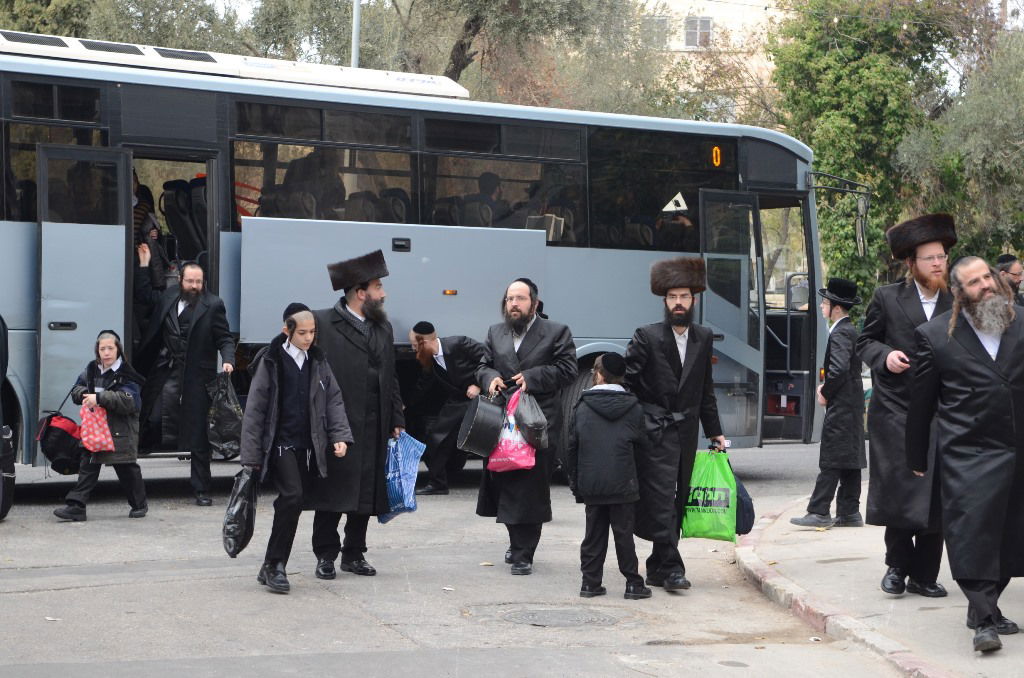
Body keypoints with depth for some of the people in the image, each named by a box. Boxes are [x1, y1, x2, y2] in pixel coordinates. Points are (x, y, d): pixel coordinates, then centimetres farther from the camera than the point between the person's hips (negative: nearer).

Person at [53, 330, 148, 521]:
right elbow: (77, 390, 14)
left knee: (127, 469, 7)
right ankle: (76, 507, -2)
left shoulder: (126, 374, -10)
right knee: (88, 466, 0)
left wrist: (99, 398, -27)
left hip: (121, 432, -5)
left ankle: (139, 505, 23)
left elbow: (129, 401, -22)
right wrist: (84, 394, -11)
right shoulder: (91, 370, 9)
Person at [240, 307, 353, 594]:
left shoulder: (318, 362, 10)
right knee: (292, 497, -19)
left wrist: (340, 436, -4)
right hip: (280, 444, -5)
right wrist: (251, 454, -7)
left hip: (308, 447, 5)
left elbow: (334, 399, 12)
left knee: (292, 505, 6)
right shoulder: (272, 361, -3)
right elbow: (255, 408, -3)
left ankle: (272, 568, 17)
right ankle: (274, 565, -9)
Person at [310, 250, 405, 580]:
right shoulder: (322, 322, -6)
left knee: (367, 494, 10)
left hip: (374, 430, 6)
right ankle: (326, 555, 12)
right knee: (332, 492, 1)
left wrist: (396, 421, 11)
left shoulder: (383, 328, 15)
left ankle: (354, 553, 21)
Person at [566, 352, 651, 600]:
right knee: (624, 534, 4)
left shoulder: (581, 408, 1)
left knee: (594, 535, 10)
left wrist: (575, 482, 12)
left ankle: (590, 582, 12)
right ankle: (633, 584, 7)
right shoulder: (633, 408, -1)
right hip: (623, 485, -1)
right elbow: (642, 443, 5)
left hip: (591, 485, 1)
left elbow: (571, 449, 5)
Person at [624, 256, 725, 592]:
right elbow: (626, 382, -7)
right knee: (661, 499, -11)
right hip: (654, 434, -5)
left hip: (686, 434, 5)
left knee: (676, 503, 8)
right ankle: (671, 567, -8)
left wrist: (714, 432, 18)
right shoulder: (647, 337, -4)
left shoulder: (703, 338, 12)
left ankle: (657, 568, 16)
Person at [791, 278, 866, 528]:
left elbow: (839, 368, -27)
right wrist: (826, 385, 12)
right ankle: (849, 512, 15)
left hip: (840, 407, -10)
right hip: (853, 404, 10)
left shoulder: (840, 334, -16)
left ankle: (819, 512, -8)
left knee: (831, 461, -8)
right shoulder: (850, 330, 15)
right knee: (850, 460, 11)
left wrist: (826, 393, -13)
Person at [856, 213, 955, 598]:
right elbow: (864, 342, 9)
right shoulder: (887, 298, 3)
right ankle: (898, 564, 15)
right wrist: (884, 356, -11)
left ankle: (924, 574, 14)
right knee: (897, 490, -3)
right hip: (895, 411, -2)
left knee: (936, 497, 3)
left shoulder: (956, 305, 7)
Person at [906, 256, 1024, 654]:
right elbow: (921, 402, 5)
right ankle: (985, 619, -7)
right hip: (969, 453, -4)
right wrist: (917, 459, 8)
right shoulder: (935, 335, 1)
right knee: (973, 531, -11)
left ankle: (984, 608, 24)